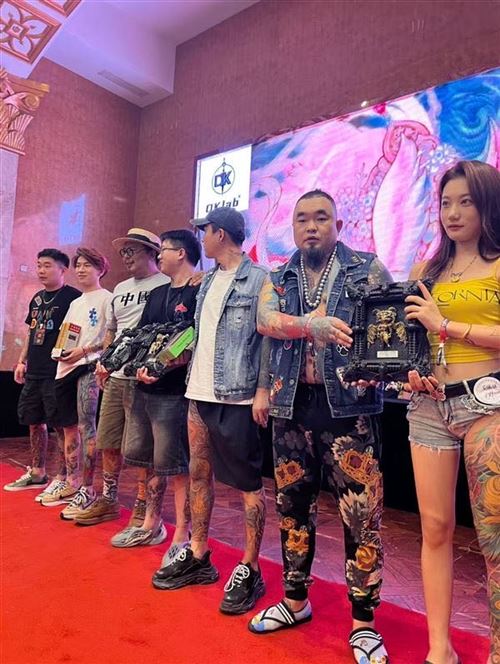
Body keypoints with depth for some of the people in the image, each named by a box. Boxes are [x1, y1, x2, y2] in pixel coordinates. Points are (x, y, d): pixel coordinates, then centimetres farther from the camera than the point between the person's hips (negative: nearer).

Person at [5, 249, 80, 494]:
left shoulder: (73, 297, -8)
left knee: (61, 425, -2)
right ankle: (37, 473, 30)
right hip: (33, 372, 8)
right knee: (34, 422, 15)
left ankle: (61, 479, 9)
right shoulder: (37, 298, 15)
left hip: (58, 372, -8)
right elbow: (31, 332, 21)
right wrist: (22, 361, 17)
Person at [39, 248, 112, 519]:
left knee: (86, 426, -11)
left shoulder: (106, 298, -3)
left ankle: (88, 490, -4)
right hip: (66, 368, 8)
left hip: (89, 367, -8)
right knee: (69, 428, 11)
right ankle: (71, 484, 23)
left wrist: (84, 350, -18)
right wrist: (60, 351, 4)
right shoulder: (74, 303, 21)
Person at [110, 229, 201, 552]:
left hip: (175, 392, -8)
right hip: (145, 389, 8)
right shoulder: (157, 293, 18)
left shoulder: (200, 292, -8)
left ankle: (182, 538, 12)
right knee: (151, 462, 17)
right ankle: (151, 525, 33)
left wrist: (165, 365, -25)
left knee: (177, 467, -1)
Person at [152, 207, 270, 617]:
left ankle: (250, 571, 17)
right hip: (200, 393, 8)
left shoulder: (259, 279, -7)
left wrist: (263, 390, -17)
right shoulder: (209, 281, 16)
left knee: (248, 483, 3)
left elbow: (268, 337, -12)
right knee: (199, 475, 15)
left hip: (236, 397, -8)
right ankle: (198, 558, 31)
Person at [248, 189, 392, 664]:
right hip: (291, 405, 4)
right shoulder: (277, 279, 11)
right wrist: (315, 323, -24)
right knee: (292, 506, 14)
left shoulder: (367, 269, 4)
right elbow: (265, 321, -8)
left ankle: (363, 622, 21)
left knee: (361, 513, 0)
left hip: (348, 404, -3)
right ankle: (295, 600, 35)